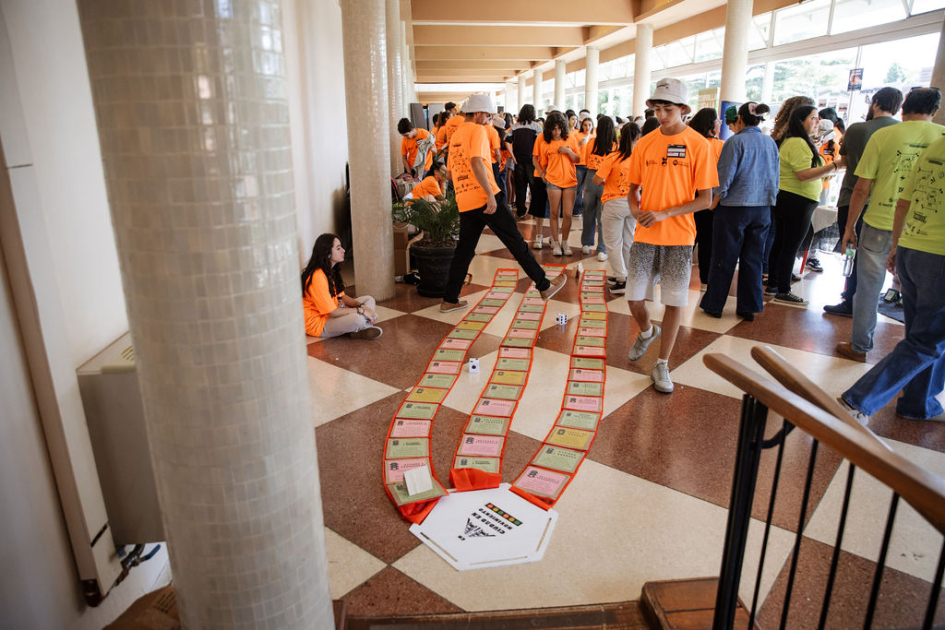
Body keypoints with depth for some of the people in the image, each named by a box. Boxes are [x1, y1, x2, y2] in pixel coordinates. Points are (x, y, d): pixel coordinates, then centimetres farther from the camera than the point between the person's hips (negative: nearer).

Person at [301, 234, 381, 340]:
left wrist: (361, 306, -8)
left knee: (369, 299, 7)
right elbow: (332, 312, -25)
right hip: (317, 322, -11)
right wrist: (360, 310, -18)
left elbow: (342, 296, 10)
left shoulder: (331, 271, 7)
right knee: (358, 319, -35)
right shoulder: (318, 276, -25)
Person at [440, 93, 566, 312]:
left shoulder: (455, 135, 20)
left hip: (464, 202, 8)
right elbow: (477, 163, -20)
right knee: (516, 242, 0)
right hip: (485, 198, -7)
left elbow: (451, 171, 25)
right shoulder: (477, 131, -5)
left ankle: (449, 300, 13)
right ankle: (544, 286, 7)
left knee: (464, 250, 12)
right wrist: (490, 194, -23)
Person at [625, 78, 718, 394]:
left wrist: (664, 213, -18)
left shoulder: (697, 144, -5)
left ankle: (662, 365, 16)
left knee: (674, 302, 1)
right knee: (634, 298, 3)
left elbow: (705, 199, -7)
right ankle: (646, 332, 37)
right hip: (645, 235, 3)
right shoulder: (644, 143, 4)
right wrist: (635, 206, -9)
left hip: (679, 236, -2)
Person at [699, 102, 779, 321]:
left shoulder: (735, 142, -10)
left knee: (724, 259, 4)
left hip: (735, 207, -5)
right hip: (763, 208, 5)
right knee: (753, 258, 11)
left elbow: (724, 177, -12)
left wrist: (717, 198, 2)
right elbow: (775, 177, 13)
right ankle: (749, 307, 17)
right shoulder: (771, 143, 7)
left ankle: (714, 304, 13)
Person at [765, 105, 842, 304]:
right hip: (797, 202, -10)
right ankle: (783, 291, 3)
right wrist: (835, 165, -24)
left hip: (784, 199, 10)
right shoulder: (798, 143, -17)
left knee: (780, 243, 13)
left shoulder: (791, 141, 15)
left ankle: (773, 285, 21)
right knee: (790, 247, -4)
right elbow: (804, 174, -24)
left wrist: (829, 168, 17)